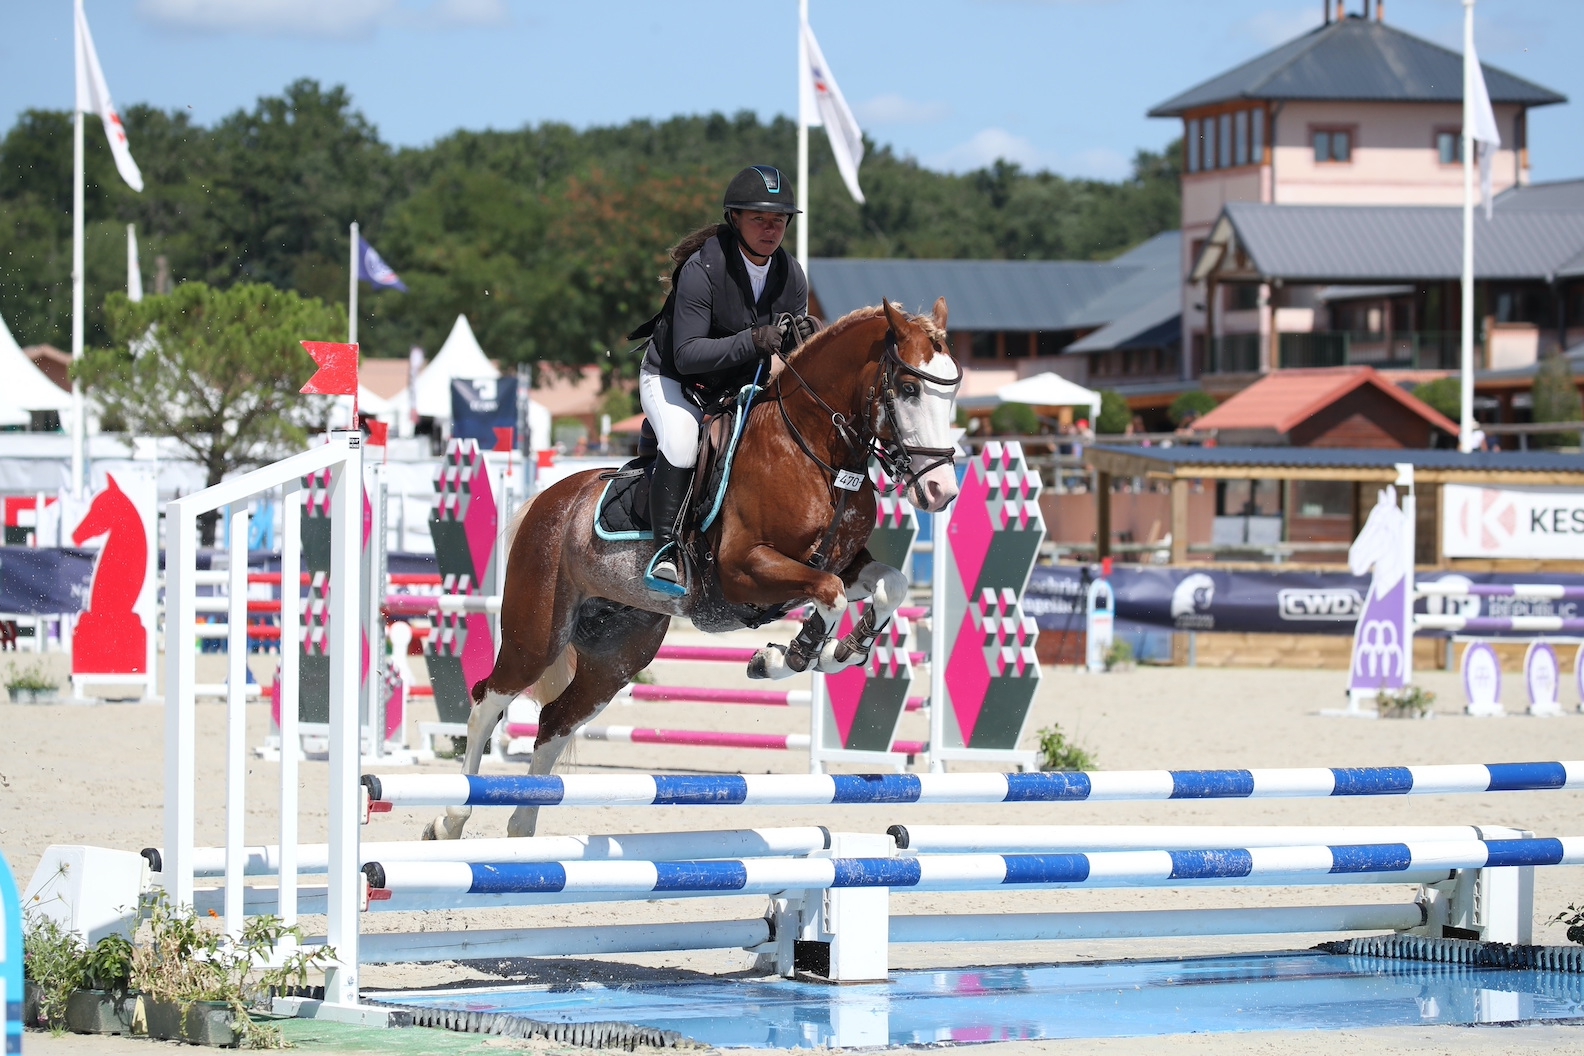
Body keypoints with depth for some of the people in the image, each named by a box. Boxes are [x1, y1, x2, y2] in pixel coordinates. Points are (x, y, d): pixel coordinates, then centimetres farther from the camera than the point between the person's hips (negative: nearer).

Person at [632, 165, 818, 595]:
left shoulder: (791, 275, -8)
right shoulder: (702, 268, -26)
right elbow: (687, 354, -29)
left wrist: (806, 338, -24)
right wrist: (751, 342, -41)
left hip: (740, 383, 7)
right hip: (672, 379, -7)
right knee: (681, 442, -32)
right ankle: (664, 555, -27)